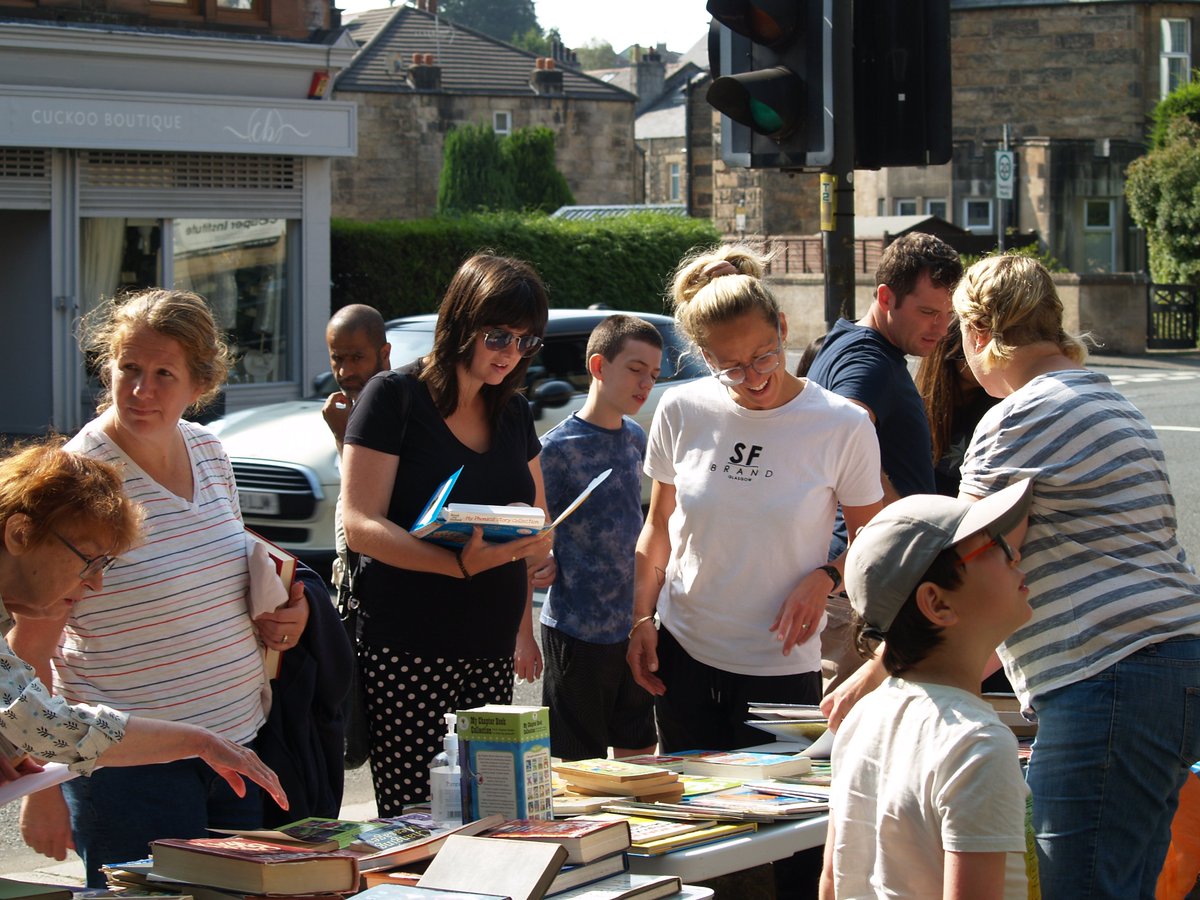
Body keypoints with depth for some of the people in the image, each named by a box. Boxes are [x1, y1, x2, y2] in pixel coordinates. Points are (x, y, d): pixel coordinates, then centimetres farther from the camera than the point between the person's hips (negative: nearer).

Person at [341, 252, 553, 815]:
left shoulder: (513, 414, 16)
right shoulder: (394, 397, -4)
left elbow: (538, 532, 26)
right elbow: (361, 526, -13)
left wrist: (532, 544, 4)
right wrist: (459, 563, -25)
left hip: (491, 655, 6)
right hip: (407, 656, -6)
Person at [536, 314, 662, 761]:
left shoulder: (635, 438, 8)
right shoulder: (559, 447, -12)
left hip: (634, 626, 7)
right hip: (579, 633, -6)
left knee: (639, 755, 12)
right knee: (580, 764, 1)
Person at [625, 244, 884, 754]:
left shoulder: (843, 427, -8)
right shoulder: (681, 413, -1)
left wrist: (823, 579, -17)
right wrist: (641, 618, 2)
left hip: (782, 671, -2)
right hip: (682, 658, 2)